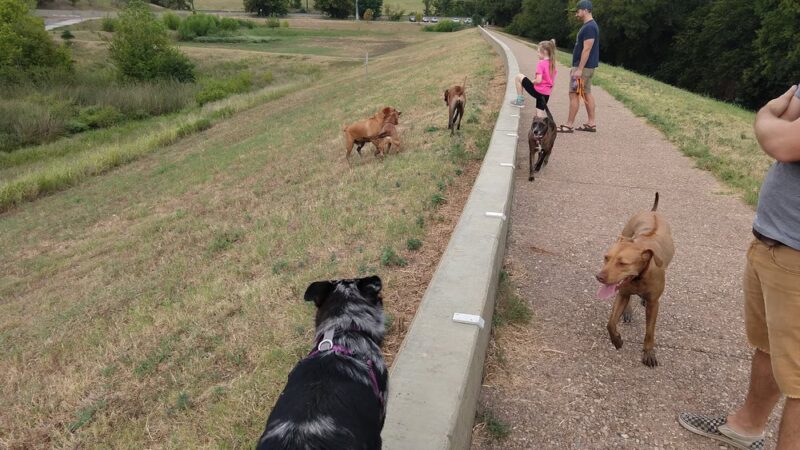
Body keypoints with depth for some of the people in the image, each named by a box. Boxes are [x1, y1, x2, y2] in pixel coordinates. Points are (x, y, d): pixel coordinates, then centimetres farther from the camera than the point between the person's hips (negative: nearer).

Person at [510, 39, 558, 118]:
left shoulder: (540, 63, -14)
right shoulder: (552, 64, 10)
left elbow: (538, 80, -22)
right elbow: (553, 81, 15)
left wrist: (532, 81, -2)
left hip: (537, 91, -7)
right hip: (547, 94, 7)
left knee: (519, 77, 6)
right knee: (539, 116, 13)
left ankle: (520, 100, 11)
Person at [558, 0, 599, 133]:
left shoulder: (589, 27, -17)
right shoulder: (588, 26, 15)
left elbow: (586, 50, -23)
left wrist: (579, 69, -24)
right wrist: (576, 67, 21)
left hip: (584, 67, -10)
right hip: (586, 67, 10)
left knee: (574, 94, -8)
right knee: (587, 93, 12)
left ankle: (569, 125, -4)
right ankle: (591, 123, 15)